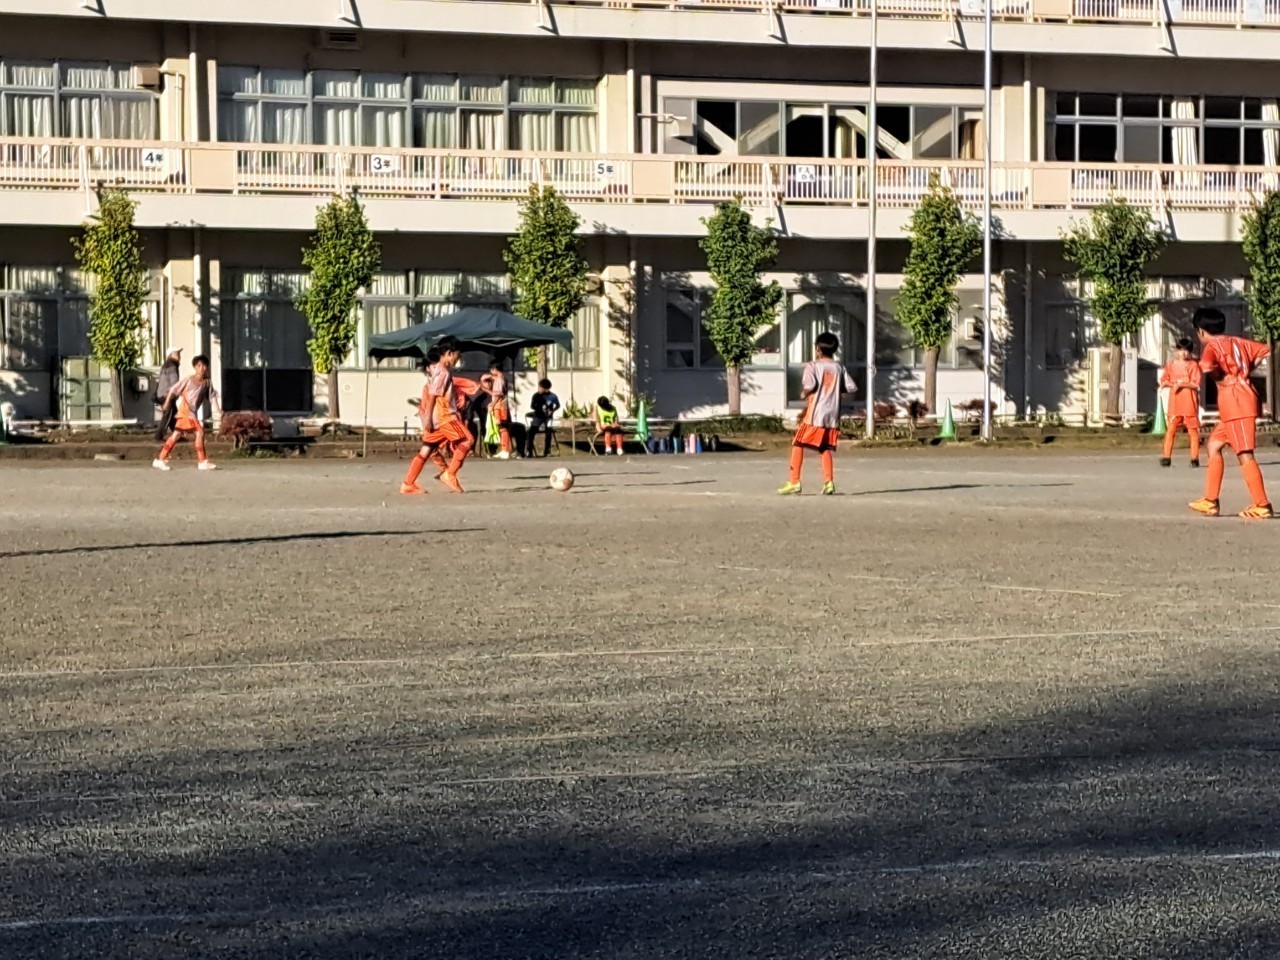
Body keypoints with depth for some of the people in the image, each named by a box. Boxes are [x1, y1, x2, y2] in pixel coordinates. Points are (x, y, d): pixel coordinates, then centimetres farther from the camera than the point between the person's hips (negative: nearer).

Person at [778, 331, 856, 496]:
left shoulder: (812, 366, -5)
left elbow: (810, 385, -21)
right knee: (825, 449, 13)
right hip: (833, 414, 5)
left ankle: (794, 482, 1)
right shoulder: (839, 368, 9)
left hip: (814, 414, -4)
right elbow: (852, 388, 5)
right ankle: (829, 482, -3)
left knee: (798, 445, 5)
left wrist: (803, 393, -1)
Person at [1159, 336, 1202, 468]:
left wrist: (1181, 384, -18)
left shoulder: (1193, 365, 0)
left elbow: (1196, 384, -7)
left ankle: (1195, 458, 3)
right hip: (1175, 403, 3)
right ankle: (1166, 457, -3)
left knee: (1193, 430, 0)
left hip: (1189, 402, -3)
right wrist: (1172, 384, -9)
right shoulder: (1170, 365, 11)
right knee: (1171, 429, -3)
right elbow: (1164, 380, 10)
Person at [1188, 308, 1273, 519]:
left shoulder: (1211, 346, -6)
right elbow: (1265, 350, 22)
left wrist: (1222, 377, -6)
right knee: (1214, 444, 17)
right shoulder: (1238, 342, 18)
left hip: (1235, 402, -9)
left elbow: (1207, 366, -27)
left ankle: (1262, 506, -12)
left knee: (1244, 454, -10)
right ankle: (1210, 501, 16)